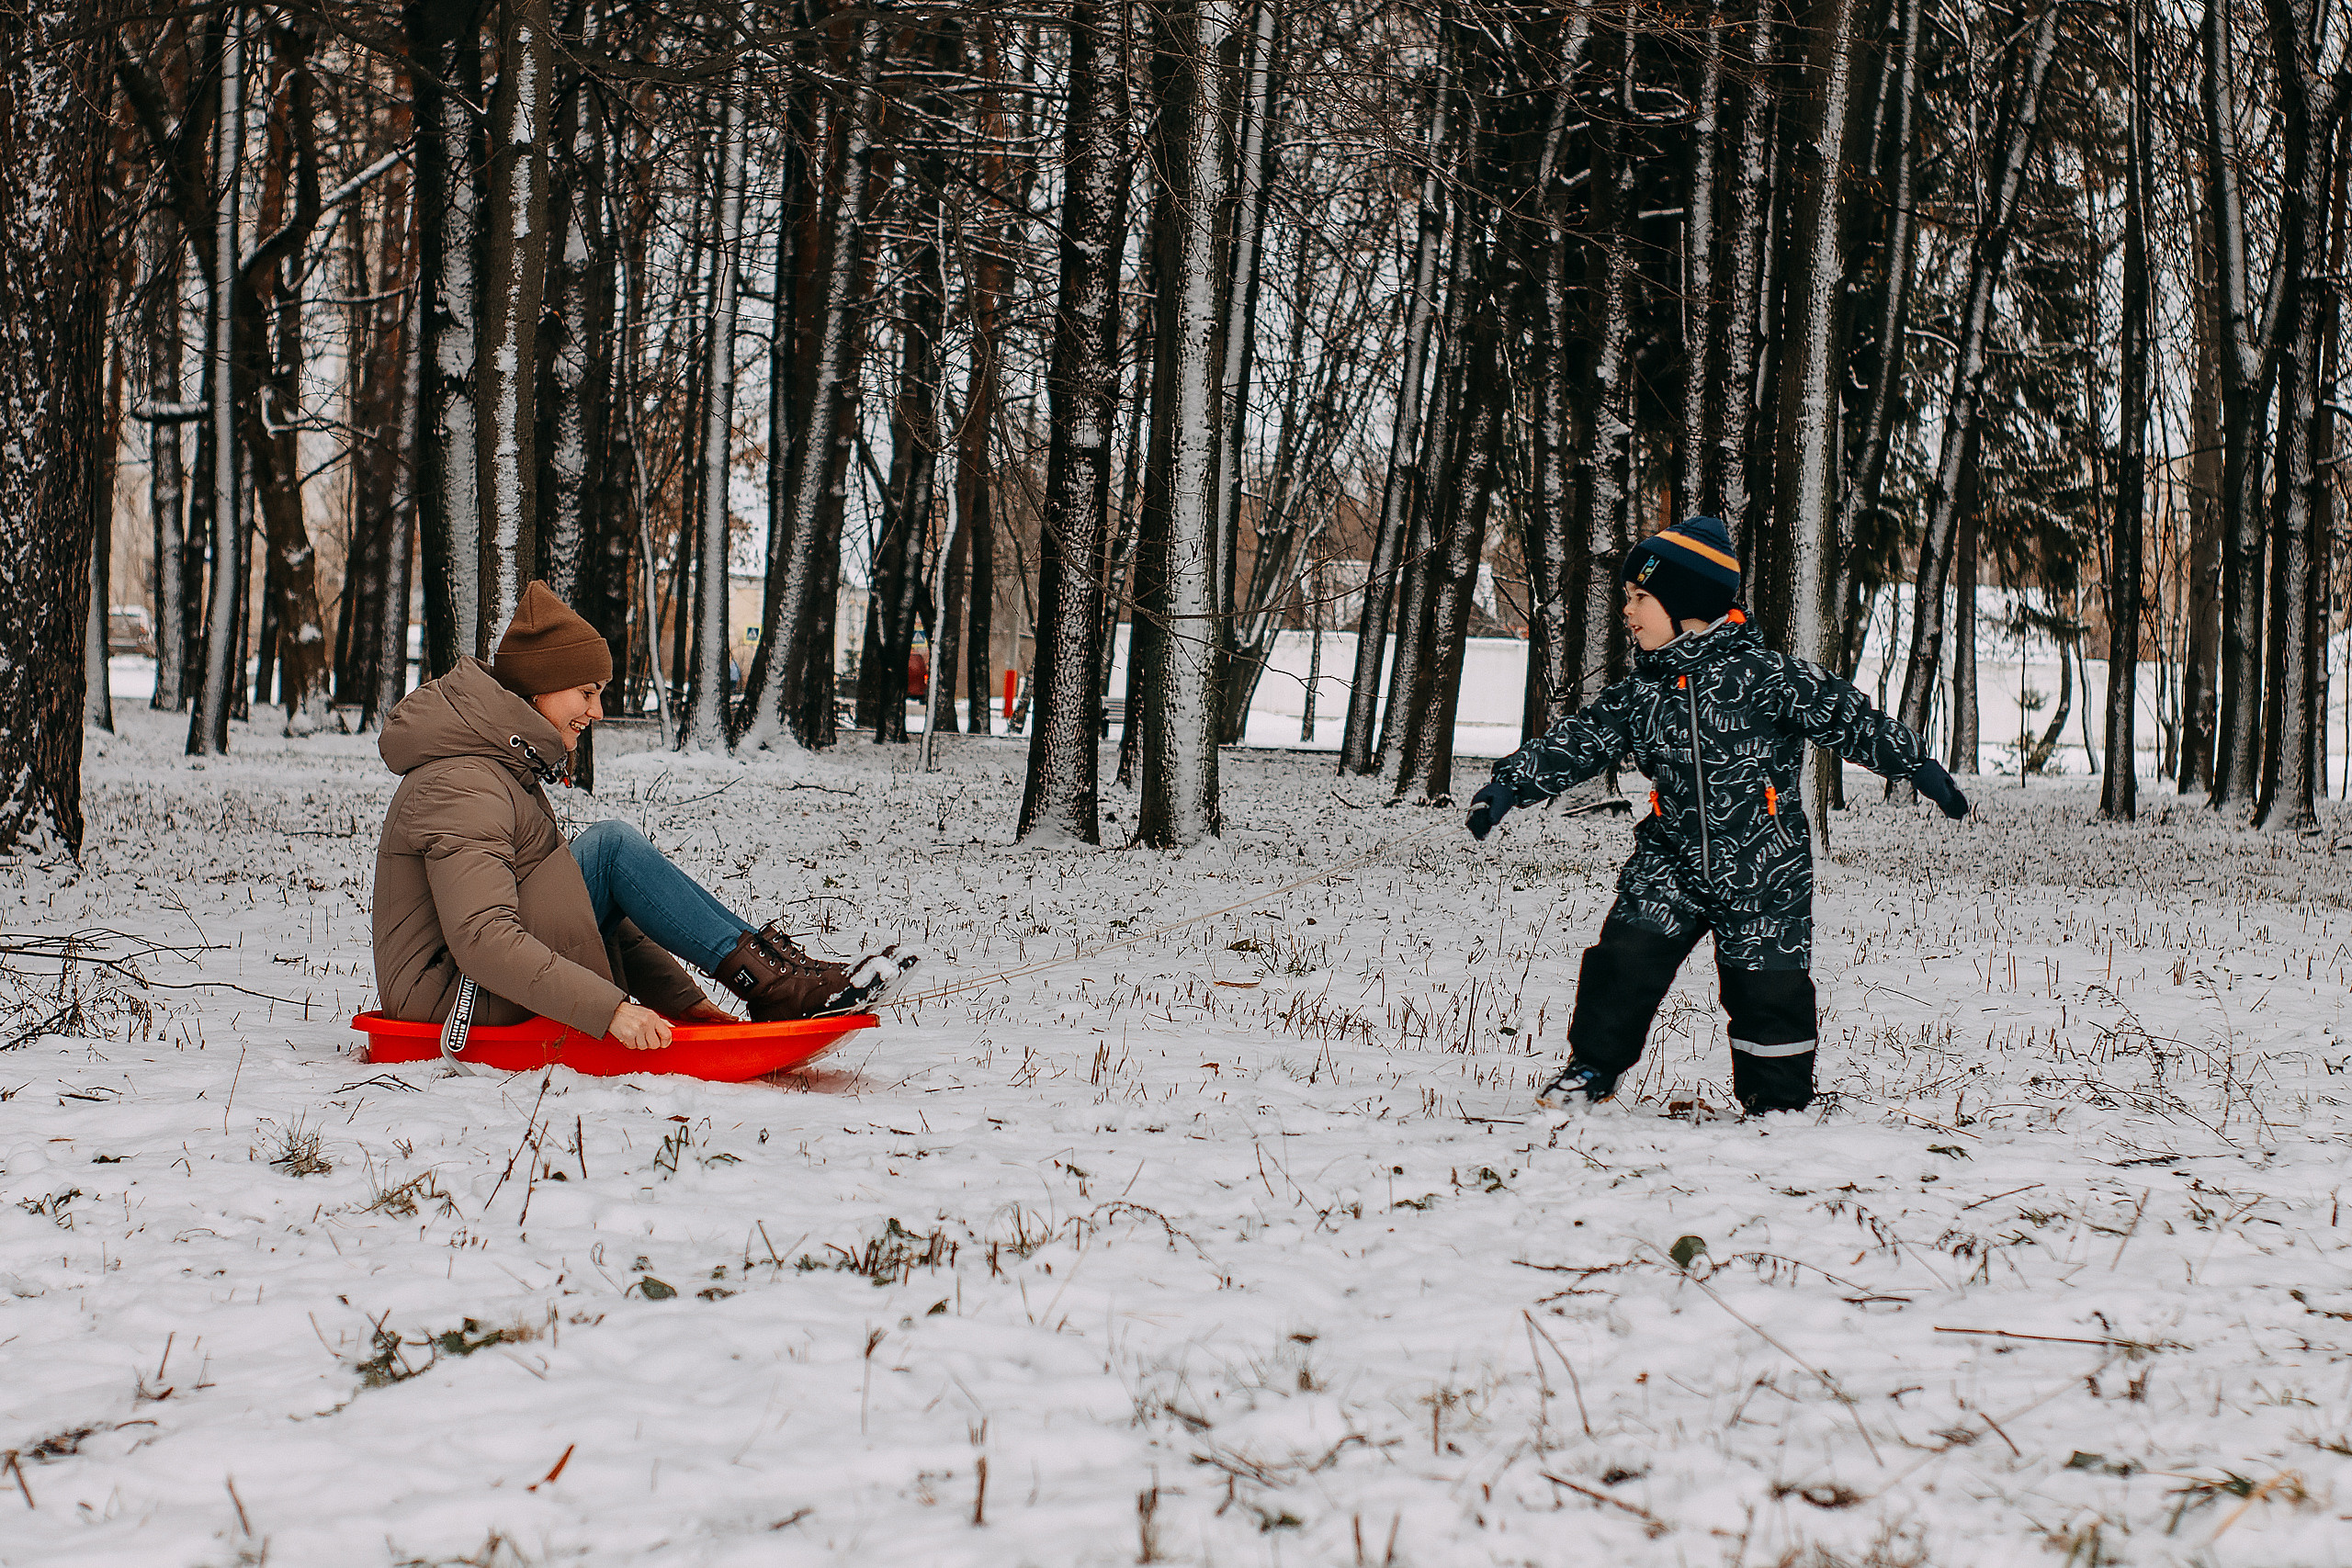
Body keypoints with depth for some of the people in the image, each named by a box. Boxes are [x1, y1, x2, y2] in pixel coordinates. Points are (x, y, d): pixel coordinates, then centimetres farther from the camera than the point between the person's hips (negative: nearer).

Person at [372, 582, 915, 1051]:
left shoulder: (508, 763, 14)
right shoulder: (463, 788, -19)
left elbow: (586, 908, 14)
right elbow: (482, 941, -31)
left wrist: (677, 995, 5)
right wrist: (607, 1010, -34)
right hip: (446, 996, -10)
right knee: (612, 848, -18)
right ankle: (776, 984, -18)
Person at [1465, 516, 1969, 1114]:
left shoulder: (1764, 676, -11)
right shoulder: (1638, 695, 4)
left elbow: (1848, 718, -7)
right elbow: (1576, 742, 7)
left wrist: (1920, 768, -7)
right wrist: (1509, 784, -3)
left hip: (1761, 869, -3)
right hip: (1671, 862, 4)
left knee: (1768, 984, 0)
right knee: (1625, 953, -9)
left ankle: (1779, 1100, 18)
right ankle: (1592, 1068, 9)